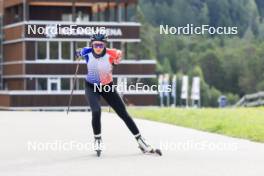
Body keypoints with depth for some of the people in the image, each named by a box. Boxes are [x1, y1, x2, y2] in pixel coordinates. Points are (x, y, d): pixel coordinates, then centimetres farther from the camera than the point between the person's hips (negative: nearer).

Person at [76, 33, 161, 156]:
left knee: (123, 114, 3)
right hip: (91, 87, 0)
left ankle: (140, 141, 14)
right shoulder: (87, 53, -20)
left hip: (107, 87, 0)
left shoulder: (110, 54, -24)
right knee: (96, 111, -25)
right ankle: (97, 139, -1)